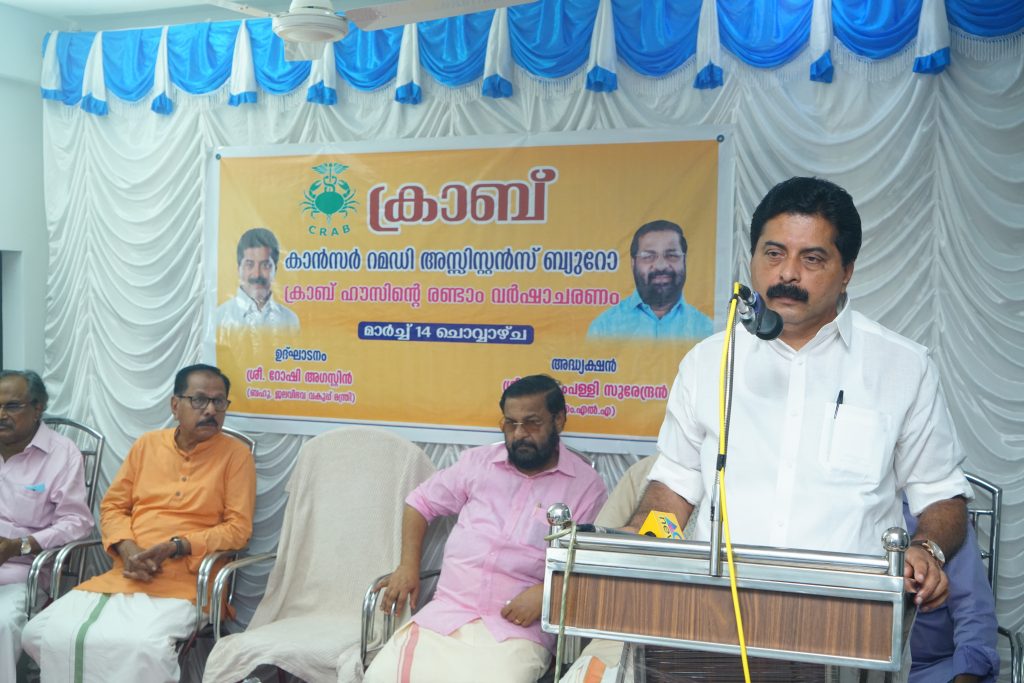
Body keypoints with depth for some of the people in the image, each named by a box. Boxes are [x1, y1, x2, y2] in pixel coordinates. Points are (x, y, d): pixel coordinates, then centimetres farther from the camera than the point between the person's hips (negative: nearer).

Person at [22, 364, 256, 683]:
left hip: (182, 582, -5)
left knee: (142, 646, -34)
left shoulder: (236, 454, 0)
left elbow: (238, 527, -3)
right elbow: (112, 506, 16)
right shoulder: (147, 444, 14)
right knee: (41, 633, -13)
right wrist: (127, 549, -5)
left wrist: (177, 547, -15)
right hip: (123, 575, 5)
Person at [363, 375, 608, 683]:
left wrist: (546, 591, -17)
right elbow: (420, 502, 19)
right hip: (446, 612, 3)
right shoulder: (479, 461, 10)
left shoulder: (586, 484, 1)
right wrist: (408, 565, 6)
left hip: (518, 626, -2)